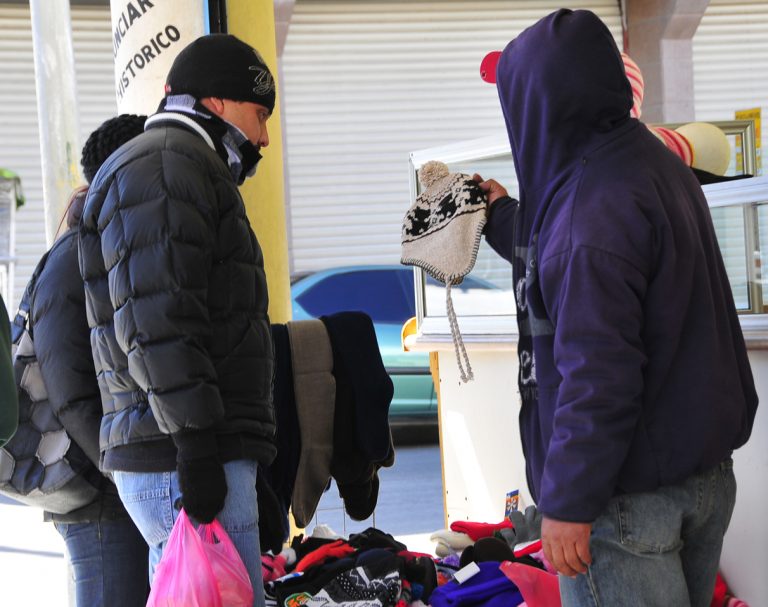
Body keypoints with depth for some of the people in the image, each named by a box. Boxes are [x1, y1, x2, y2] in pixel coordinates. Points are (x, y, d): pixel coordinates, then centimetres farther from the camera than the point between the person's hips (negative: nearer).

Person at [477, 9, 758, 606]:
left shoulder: (596, 205, -22)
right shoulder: (655, 163, 8)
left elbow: (598, 375, -25)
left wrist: (569, 503, -20)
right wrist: (507, 217, 36)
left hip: (631, 498, -9)